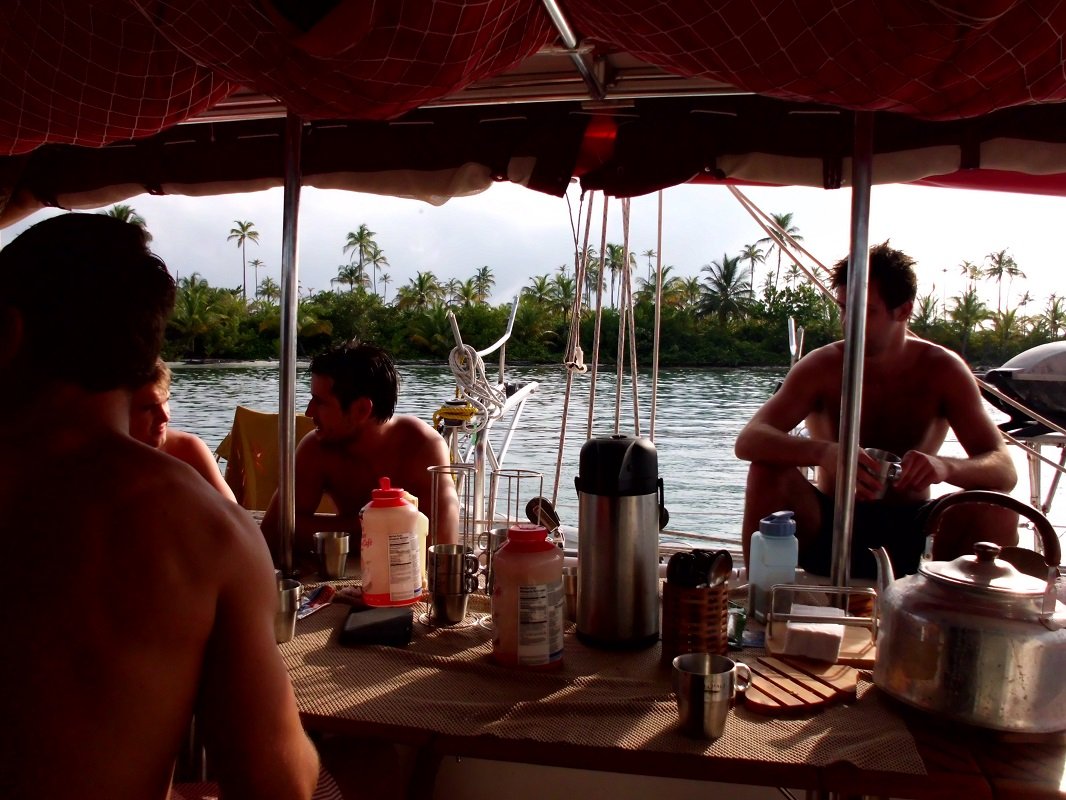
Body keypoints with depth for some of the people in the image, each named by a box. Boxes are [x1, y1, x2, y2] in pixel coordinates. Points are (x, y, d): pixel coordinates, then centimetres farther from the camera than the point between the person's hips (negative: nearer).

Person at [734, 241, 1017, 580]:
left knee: (997, 505, -25)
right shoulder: (821, 367, -11)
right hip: (830, 531, -1)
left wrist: (946, 467, -37)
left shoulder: (943, 370, -7)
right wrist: (824, 453, -43)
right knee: (768, 470, -27)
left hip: (912, 538, 1)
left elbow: (1004, 469, -13)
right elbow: (748, 440, -23)